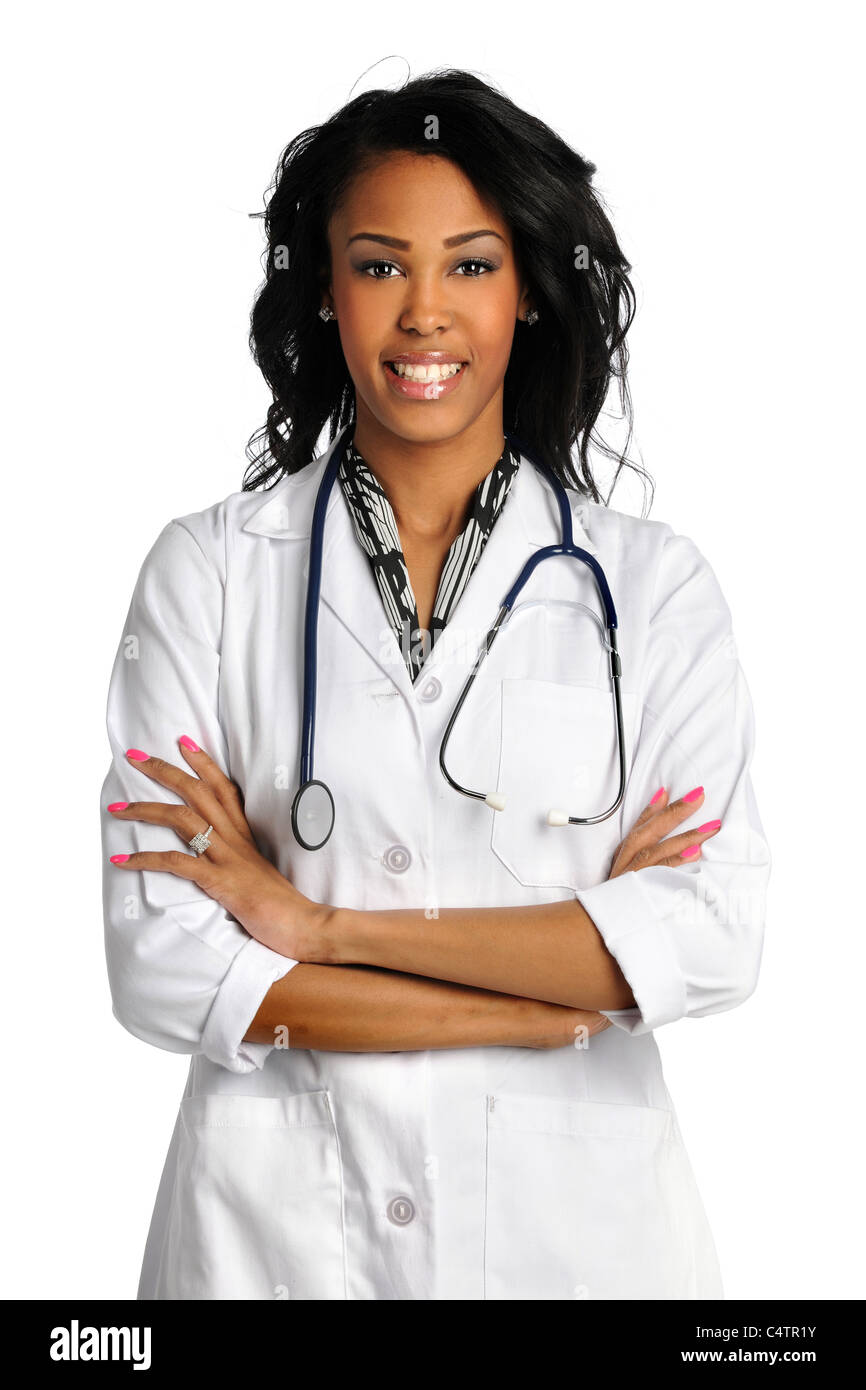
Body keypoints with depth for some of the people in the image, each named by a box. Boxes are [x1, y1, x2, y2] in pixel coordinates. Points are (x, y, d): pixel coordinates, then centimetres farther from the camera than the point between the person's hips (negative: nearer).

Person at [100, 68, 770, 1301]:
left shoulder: (651, 584, -3)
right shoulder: (207, 573, -5)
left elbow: (716, 940, -13)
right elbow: (161, 968, -12)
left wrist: (325, 928, -16)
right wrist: (563, 990, -13)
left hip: (575, 1209, 1)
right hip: (278, 1215, 0)